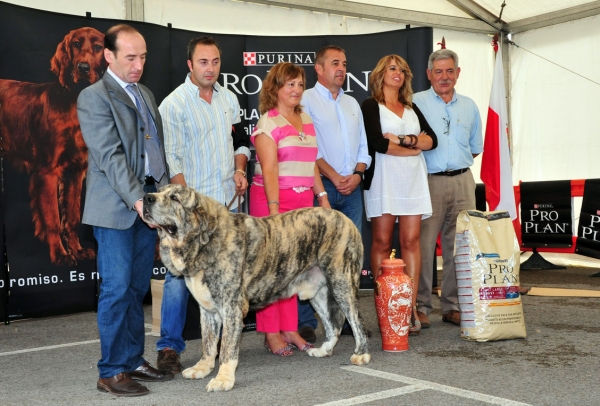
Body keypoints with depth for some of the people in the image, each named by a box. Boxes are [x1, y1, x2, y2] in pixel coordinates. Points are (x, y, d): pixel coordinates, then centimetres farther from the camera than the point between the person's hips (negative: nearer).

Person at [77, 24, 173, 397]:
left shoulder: (145, 94, 17)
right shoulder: (94, 97, -6)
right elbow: (109, 156, -15)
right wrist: (136, 199, -23)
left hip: (149, 203, 7)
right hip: (116, 207, -7)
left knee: (138, 289, 10)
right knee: (117, 289, -3)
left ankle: (134, 361, 19)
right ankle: (112, 372, 6)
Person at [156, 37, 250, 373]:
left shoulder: (229, 99, 11)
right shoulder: (174, 104, -6)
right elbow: (171, 159, -9)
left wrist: (240, 169, 3)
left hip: (228, 202, 6)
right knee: (180, 274, -5)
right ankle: (169, 347, 3)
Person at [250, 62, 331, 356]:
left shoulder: (306, 119, 16)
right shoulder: (268, 122, -5)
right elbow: (269, 169, -13)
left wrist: (322, 196, 13)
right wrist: (273, 208, -20)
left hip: (303, 200, 6)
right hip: (273, 199, -6)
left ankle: (290, 329, 12)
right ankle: (271, 333, 4)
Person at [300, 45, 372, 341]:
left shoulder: (352, 103, 20)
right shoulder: (306, 100, 1)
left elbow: (363, 146, 17)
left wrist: (357, 174, 0)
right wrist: (334, 176, -12)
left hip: (351, 187, 6)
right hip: (321, 186, -6)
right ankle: (306, 322, -1)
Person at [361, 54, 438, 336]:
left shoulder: (412, 109, 20)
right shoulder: (371, 106, 4)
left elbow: (432, 140, 7)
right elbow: (378, 144, -12)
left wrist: (404, 139, -10)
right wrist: (416, 146, -1)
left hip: (413, 179, 4)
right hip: (383, 180, -4)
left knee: (411, 241, -2)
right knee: (382, 242, -3)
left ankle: (410, 308, -1)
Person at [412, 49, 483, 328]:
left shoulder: (469, 106, 16)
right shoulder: (416, 103, 2)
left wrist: (455, 160, 9)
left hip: (462, 182, 4)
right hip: (428, 182, -4)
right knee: (423, 245, -6)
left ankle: (453, 306, 15)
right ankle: (420, 307, 4)